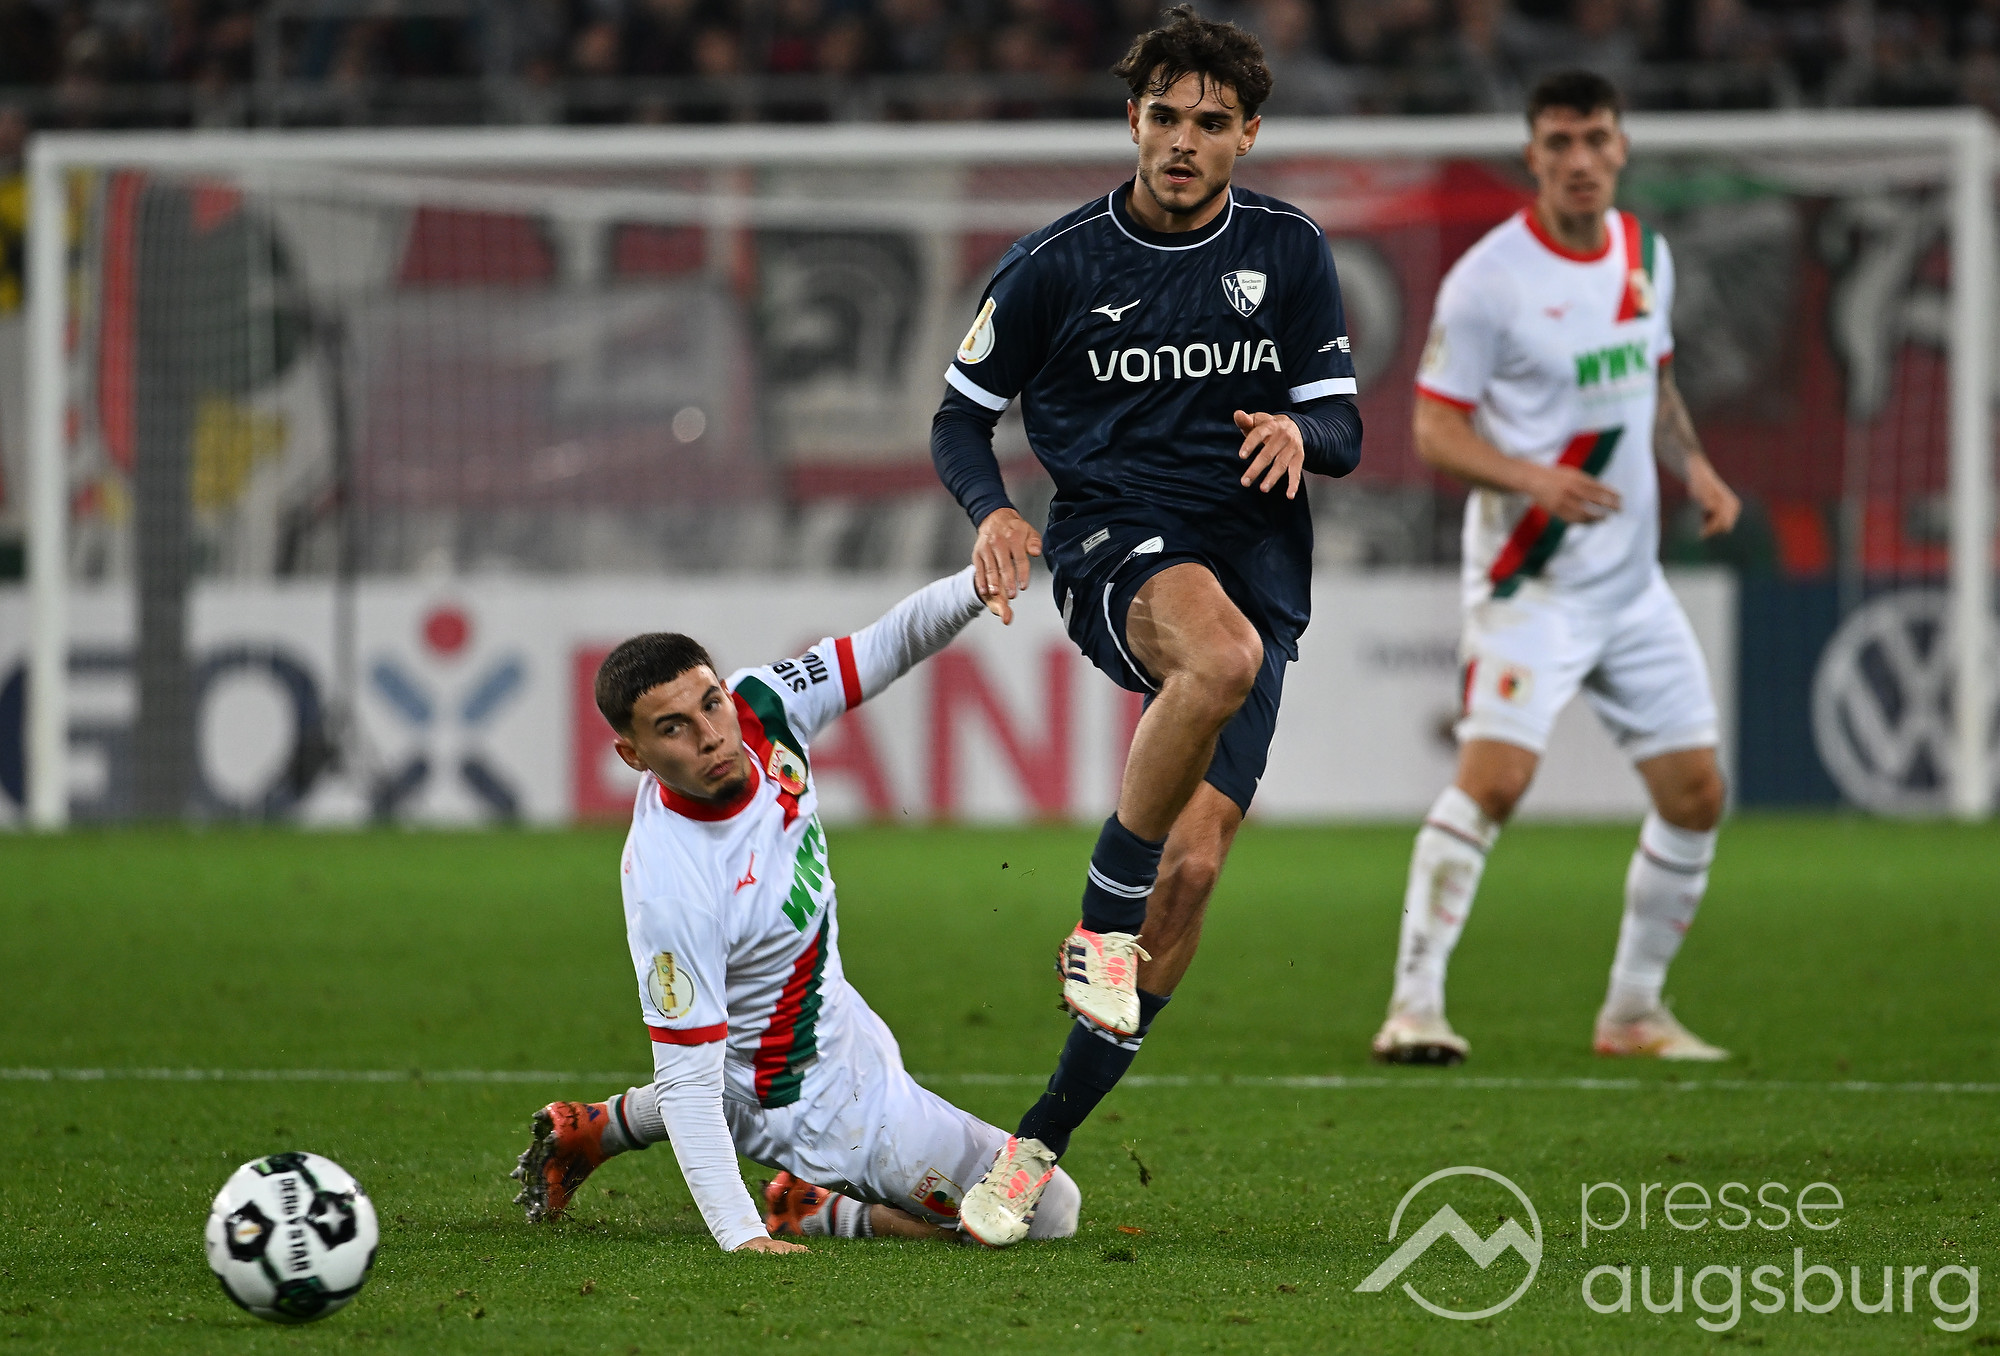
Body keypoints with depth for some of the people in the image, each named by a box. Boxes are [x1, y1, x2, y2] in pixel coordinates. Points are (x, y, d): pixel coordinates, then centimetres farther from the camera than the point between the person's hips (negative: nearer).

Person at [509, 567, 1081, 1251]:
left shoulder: (762, 709, -21)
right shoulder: (670, 892, -37)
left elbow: (884, 649, -12)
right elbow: (689, 1081, -31)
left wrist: (974, 585, -31)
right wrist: (740, 1234, -36)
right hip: (821, 1104, -8)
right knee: (1047, 1213, -2)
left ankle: (599, 1127, 40)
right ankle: (813, 1209, 9)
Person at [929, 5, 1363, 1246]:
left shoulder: (1290, 253, 6)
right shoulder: (1057, 264, 0)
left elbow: (1343, 426, 9)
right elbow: (963, 414, 9)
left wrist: (1301, 432, -16)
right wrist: (993, 511, -12)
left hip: (1258, 560, 3)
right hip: (1114, 545, -3)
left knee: (1191, 871, -9)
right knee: (1222, 653, -40)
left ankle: (1042, 1143, 3)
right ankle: (1101, 924, -23)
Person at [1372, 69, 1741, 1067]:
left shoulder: (1645, 255, 8)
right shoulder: (1488, 279, -12)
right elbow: (1434, 430, -11)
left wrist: (1694, 466, 6)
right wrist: (1533, 480, -26)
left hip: (1632, 581, 7)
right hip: (1530, 582, -7)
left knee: (1696, 794, 6)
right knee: (1495, 774, -23)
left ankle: (1633, 1012, 21)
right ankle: (1414, 1005, -20)